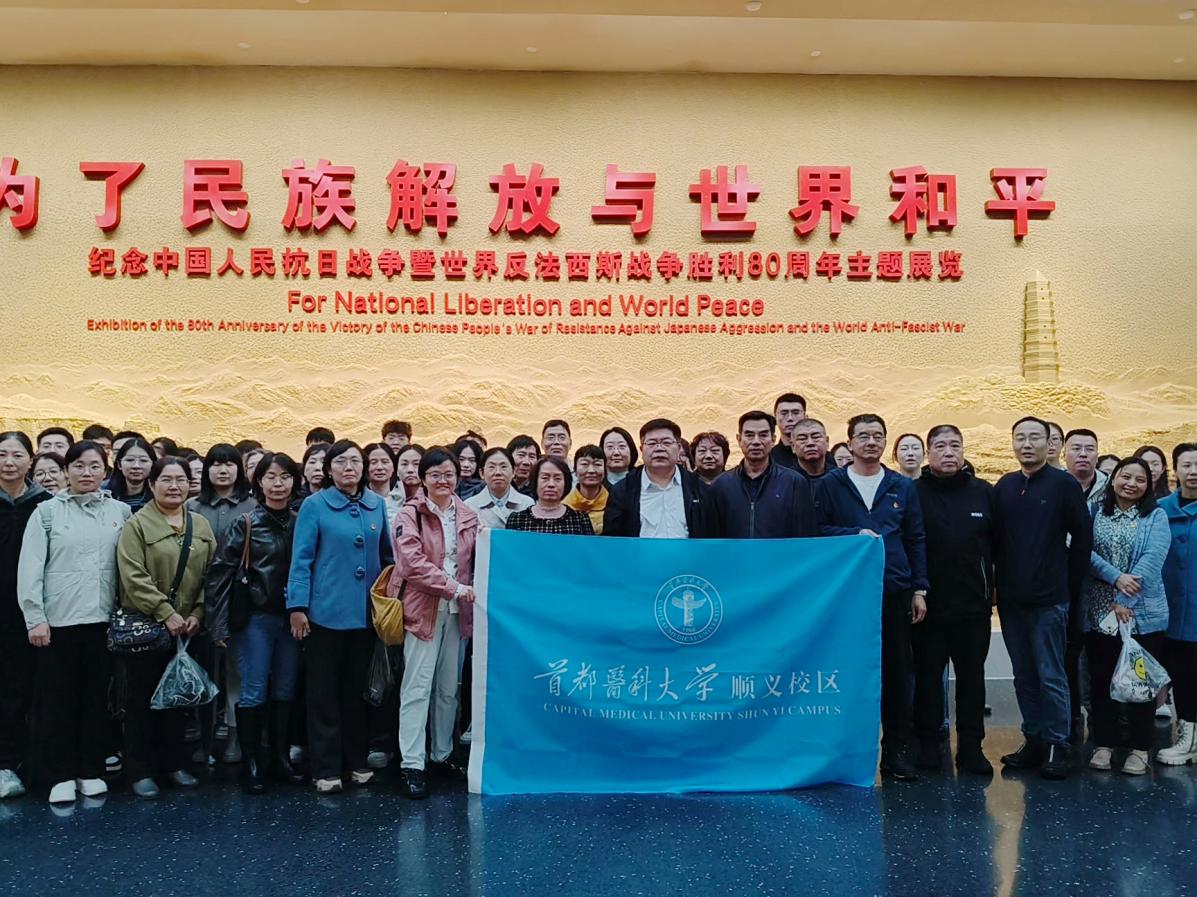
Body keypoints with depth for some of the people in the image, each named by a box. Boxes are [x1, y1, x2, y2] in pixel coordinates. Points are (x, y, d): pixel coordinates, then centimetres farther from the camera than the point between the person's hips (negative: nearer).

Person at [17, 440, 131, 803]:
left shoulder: (121, 512, 6)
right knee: (57, 700, 5)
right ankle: (61, 775, 16)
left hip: (103, 620, 2)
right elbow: (30, 568, -3)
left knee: (97, 697, 9)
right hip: (58, 621, -2)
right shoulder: (47, 511, 0)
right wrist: (35, 618, -8)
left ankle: (91, 770, 21)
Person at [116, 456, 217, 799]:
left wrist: (197, 614, -5)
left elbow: (211, 574, 6)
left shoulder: (201, 526, 8)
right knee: (142, 698, 4)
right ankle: (140, 770, 14)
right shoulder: (137, 524, -6)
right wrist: (166, 613, -18)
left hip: (186, 627, 4)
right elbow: (134, 577, -14)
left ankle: (174, 763, 24)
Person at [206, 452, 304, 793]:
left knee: (285, 693, 11)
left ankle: (280, 759, 23)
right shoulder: (245, 524, -5)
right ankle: (251, 764, 13)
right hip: (254, 619, -3)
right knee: (253, 694, 1)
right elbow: (220, 572, -7)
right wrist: (218, 623, -11)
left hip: (291, 618, 4)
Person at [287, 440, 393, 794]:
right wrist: (298, 607, -11)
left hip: (366, 613, 4)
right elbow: (301, 559, -7)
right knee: (325, 692, 5)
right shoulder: (315, 506, -5)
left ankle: (357, 760, 26)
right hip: (326, 612, -4)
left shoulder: (376, 505, 6)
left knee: (357, 689, 14)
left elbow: (387, 555, 13)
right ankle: (326, 769, 14)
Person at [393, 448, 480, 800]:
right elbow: (412, 563, -15)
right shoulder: (411, 514, -4)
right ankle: (412, 765, 1)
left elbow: (477, 561, 15)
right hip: (423, 609, -4)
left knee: (449, 688, 11)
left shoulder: (468, 516, 10)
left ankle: (441, 755, 23)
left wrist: (472, 593, -6)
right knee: (418, 687, -4)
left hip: (457, 611, 5)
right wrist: (454, 587, -19)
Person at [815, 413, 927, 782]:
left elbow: (916, 540, 11)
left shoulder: (903, 486, 12)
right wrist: (855, 534, -12)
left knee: (897, 671, 4)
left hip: (895, 590, 2)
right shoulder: (830, 485, 5)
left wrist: (919, 589, 6)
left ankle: (896, 750, 15)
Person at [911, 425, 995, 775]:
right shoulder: (914, 493, -3)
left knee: (972, 676, 10)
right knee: (927, 676, 7)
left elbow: (998, 543, 6)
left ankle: (971, 747, 20)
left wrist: (992, 586, 2)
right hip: (929, 604, -2)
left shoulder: (984, 492, 5)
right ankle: (928, 745, 19)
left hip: (974, 604, 2)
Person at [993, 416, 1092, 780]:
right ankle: (1033, 740, 21)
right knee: (1024, 676, 11)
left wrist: (1069, 584, 0)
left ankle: (1056, 746, 10)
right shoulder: (1004, 487, 8)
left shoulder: (1064, 484, -3)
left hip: (1049, 600, -4)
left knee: (1051, 676, -1)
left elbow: (1082, 538, -2)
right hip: (1011, 599, 4)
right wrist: (999, 581, 6)